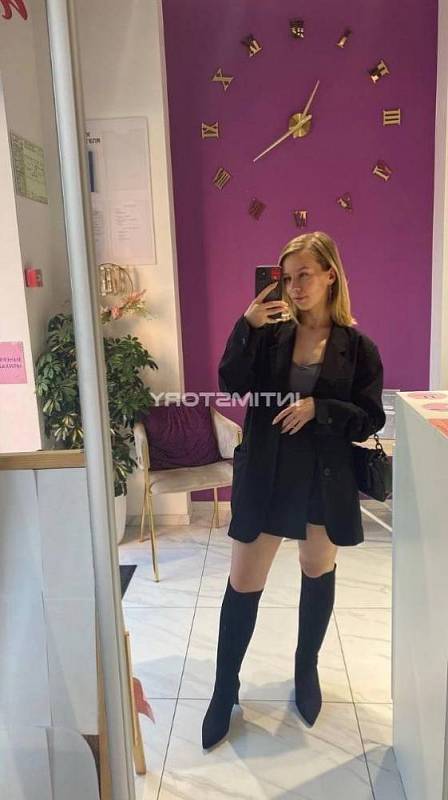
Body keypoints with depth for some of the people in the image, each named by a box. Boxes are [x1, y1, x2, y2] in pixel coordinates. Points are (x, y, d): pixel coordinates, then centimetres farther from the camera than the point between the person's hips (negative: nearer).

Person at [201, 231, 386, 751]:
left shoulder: (357, 347, -4)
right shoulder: (271, 334, -1)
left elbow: (371, 419, -5)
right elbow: (231, 385, -11)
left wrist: (318, 408, -19)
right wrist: (246, 327, -19)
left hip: (325, 478, 0)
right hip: (266, 475, 0)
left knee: (318, 572, 18)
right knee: (243, 583, 5)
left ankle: (306, 670, 44)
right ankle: (225, 691, 26)